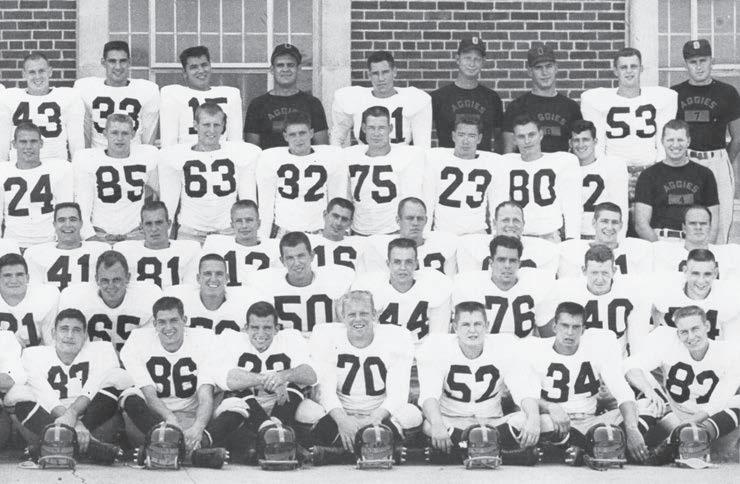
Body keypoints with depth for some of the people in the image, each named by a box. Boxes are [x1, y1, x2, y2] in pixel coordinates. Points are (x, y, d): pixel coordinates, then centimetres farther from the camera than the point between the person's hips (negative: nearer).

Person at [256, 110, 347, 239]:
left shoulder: (332, 157, 2)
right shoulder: (269, 159, 2)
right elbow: (265, 203, 7)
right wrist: (263, 240, 5)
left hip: (319, 232, 1)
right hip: (283, 232, 0)